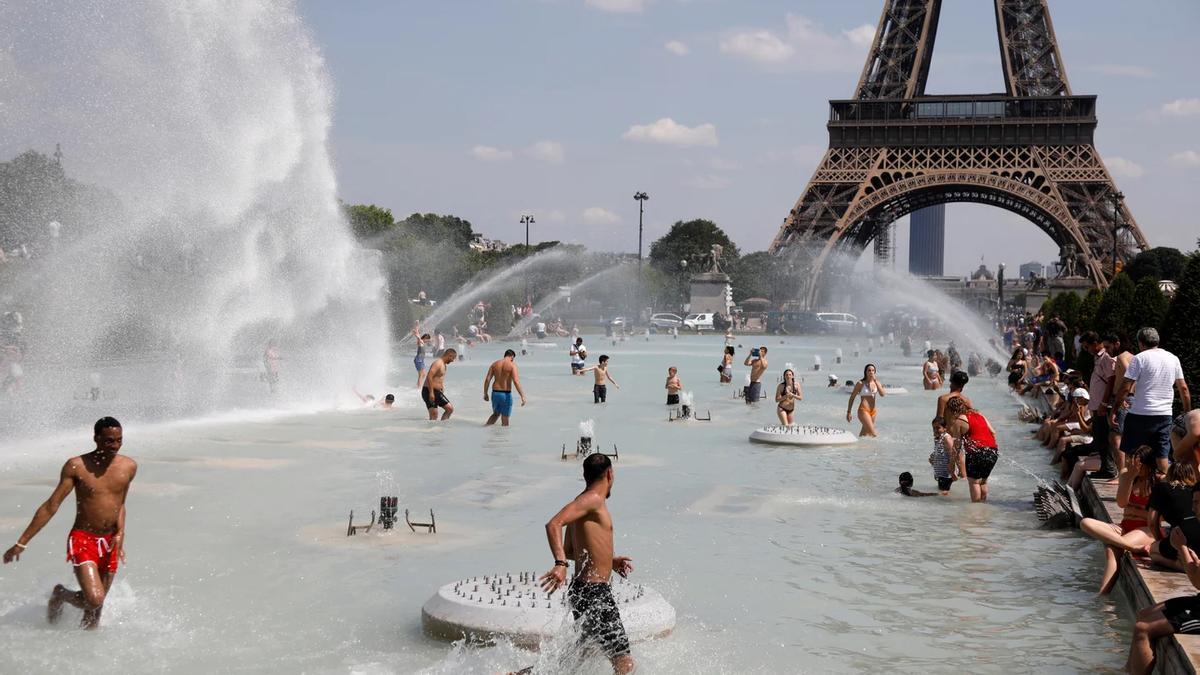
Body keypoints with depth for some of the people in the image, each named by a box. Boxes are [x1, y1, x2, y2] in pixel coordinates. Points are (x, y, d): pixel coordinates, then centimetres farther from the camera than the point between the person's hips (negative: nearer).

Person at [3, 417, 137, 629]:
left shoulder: (129, 467, 1)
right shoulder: (76, 466, -11)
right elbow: (51, 506, -8)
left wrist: (120, 533, -4)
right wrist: (21, 543, -8)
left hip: (110, 542, 4)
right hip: (82, 539, -4)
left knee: (97, 603, 7)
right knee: (94, 599, -17)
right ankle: (60, 594, 13)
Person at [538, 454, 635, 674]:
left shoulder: (584, 502, 16)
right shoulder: (593, 499, -12)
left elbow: (569, 550, 25)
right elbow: (553, 524, -26)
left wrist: (609, 561, 31)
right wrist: (560, 564, -37)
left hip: (582, 590, 10)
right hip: (593, 592, -10)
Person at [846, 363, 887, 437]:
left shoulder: (877, 382, 7)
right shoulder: (861, 383, -6)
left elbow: (882, 394, -10)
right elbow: (852, 397, 0)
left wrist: (876, 382, -15)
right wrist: (848, 412, -1)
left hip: (873, 411, 5)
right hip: (863, 410, -5)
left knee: (864, 434, 13)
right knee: (873, 434, -16)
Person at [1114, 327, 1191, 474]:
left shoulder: (1140, 358, -7)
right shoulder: (1173, 359, 9)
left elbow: (1125, 387, -11)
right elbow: (1183, 388, 12)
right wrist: (1188, 412, 20)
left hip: (1141, 414, -5)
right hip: (1165, 414, 5)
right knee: (1162, 453, 8)